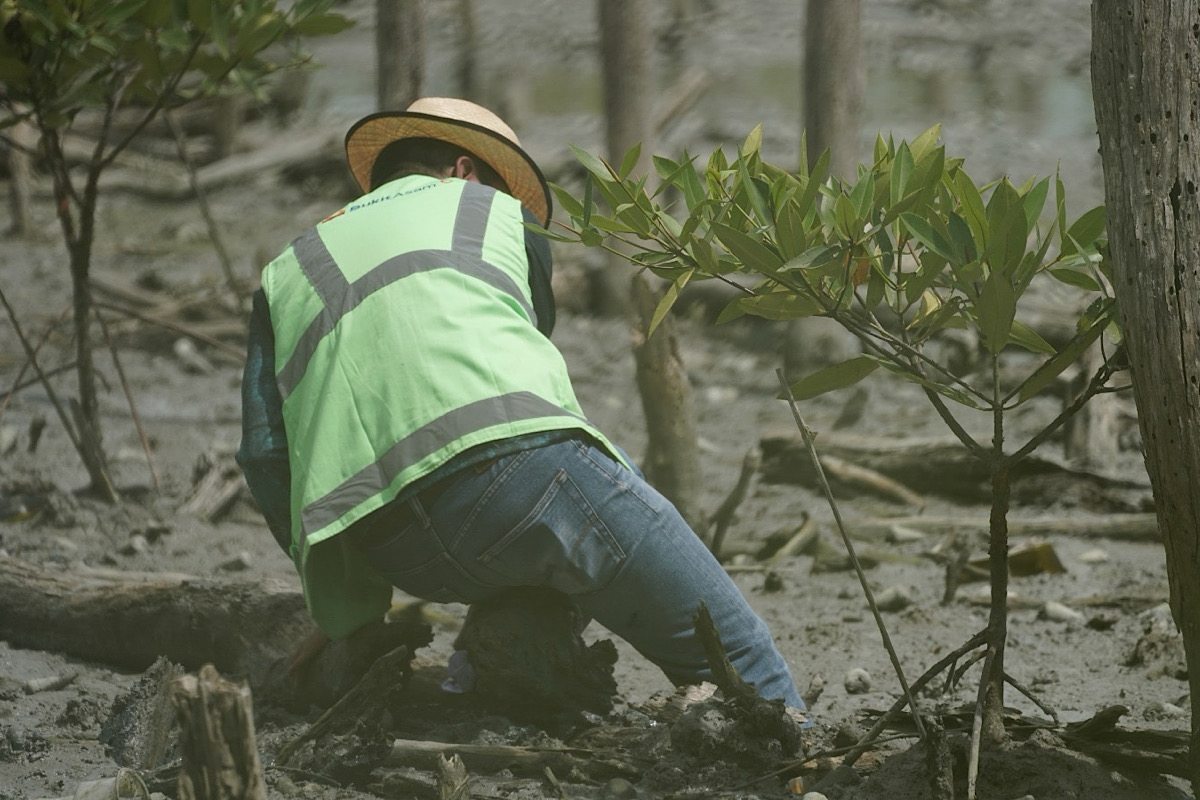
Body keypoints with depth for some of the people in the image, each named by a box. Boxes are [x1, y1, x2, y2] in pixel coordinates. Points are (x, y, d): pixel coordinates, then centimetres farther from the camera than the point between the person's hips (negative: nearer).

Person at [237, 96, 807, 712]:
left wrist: (351, 624, 23)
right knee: (733, 657, 9)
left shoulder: (284, 275, 30)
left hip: (398, 556, 4)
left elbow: (265, 457, 19)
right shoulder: (502, 216, 26)